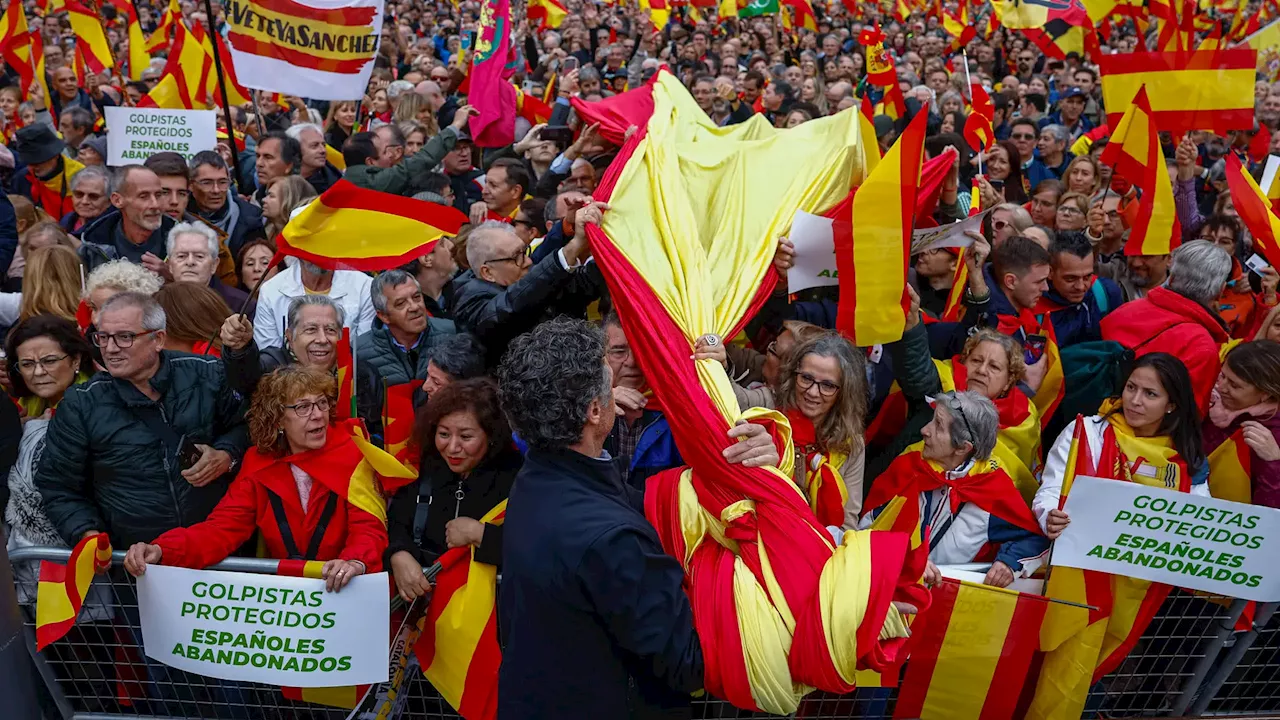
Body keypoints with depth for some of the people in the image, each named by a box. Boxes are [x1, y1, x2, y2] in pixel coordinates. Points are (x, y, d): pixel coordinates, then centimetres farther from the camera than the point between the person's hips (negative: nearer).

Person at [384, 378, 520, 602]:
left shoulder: (516, 476, -1)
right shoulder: (425, 466, 16)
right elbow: (395, 523, 7)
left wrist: (478, 533, -11)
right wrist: (399, 556, -15)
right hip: (417, 595, 4)